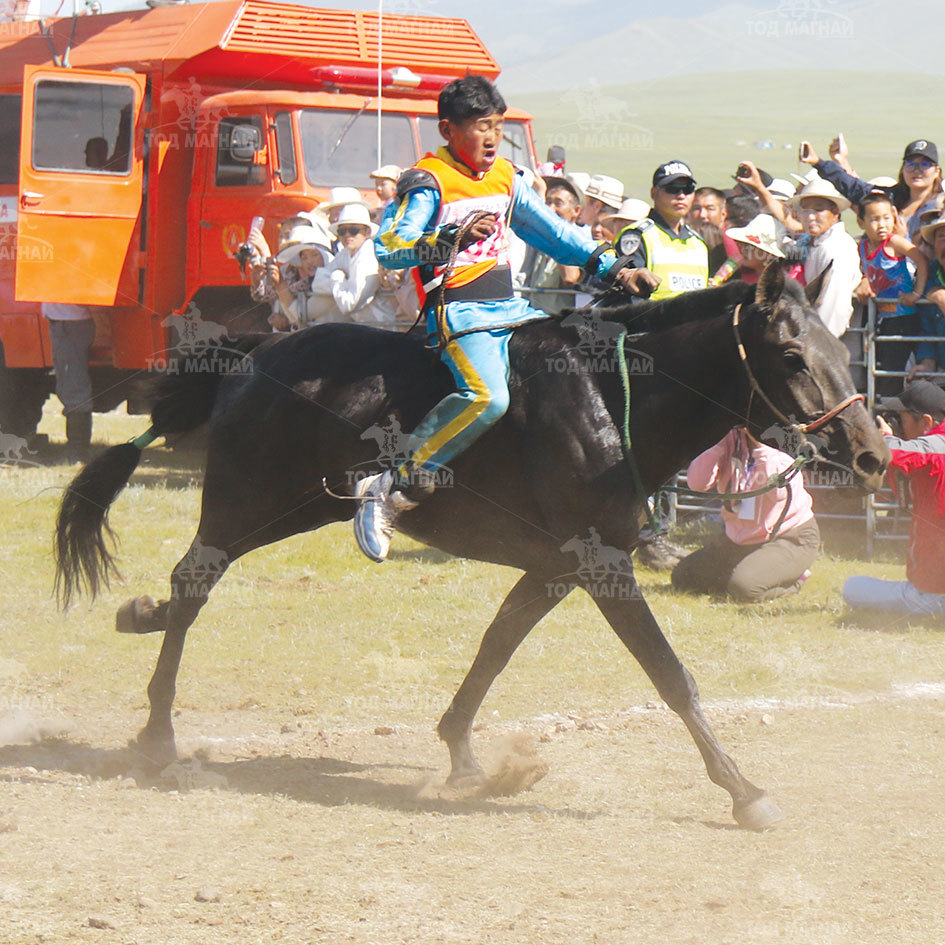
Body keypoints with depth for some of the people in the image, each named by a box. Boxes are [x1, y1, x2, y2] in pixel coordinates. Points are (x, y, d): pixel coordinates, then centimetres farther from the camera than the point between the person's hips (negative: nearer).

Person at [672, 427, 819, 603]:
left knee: (744, 588, -31)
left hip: (790, 537, -7)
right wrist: (719, 444, -22)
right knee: (682, 577, 5)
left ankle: (794, 579, 2)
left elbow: (779, 492, -35)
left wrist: (761, 447, -33)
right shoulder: (731, 441, -4)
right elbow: (697, 483, -12)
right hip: (739, 538, 7)